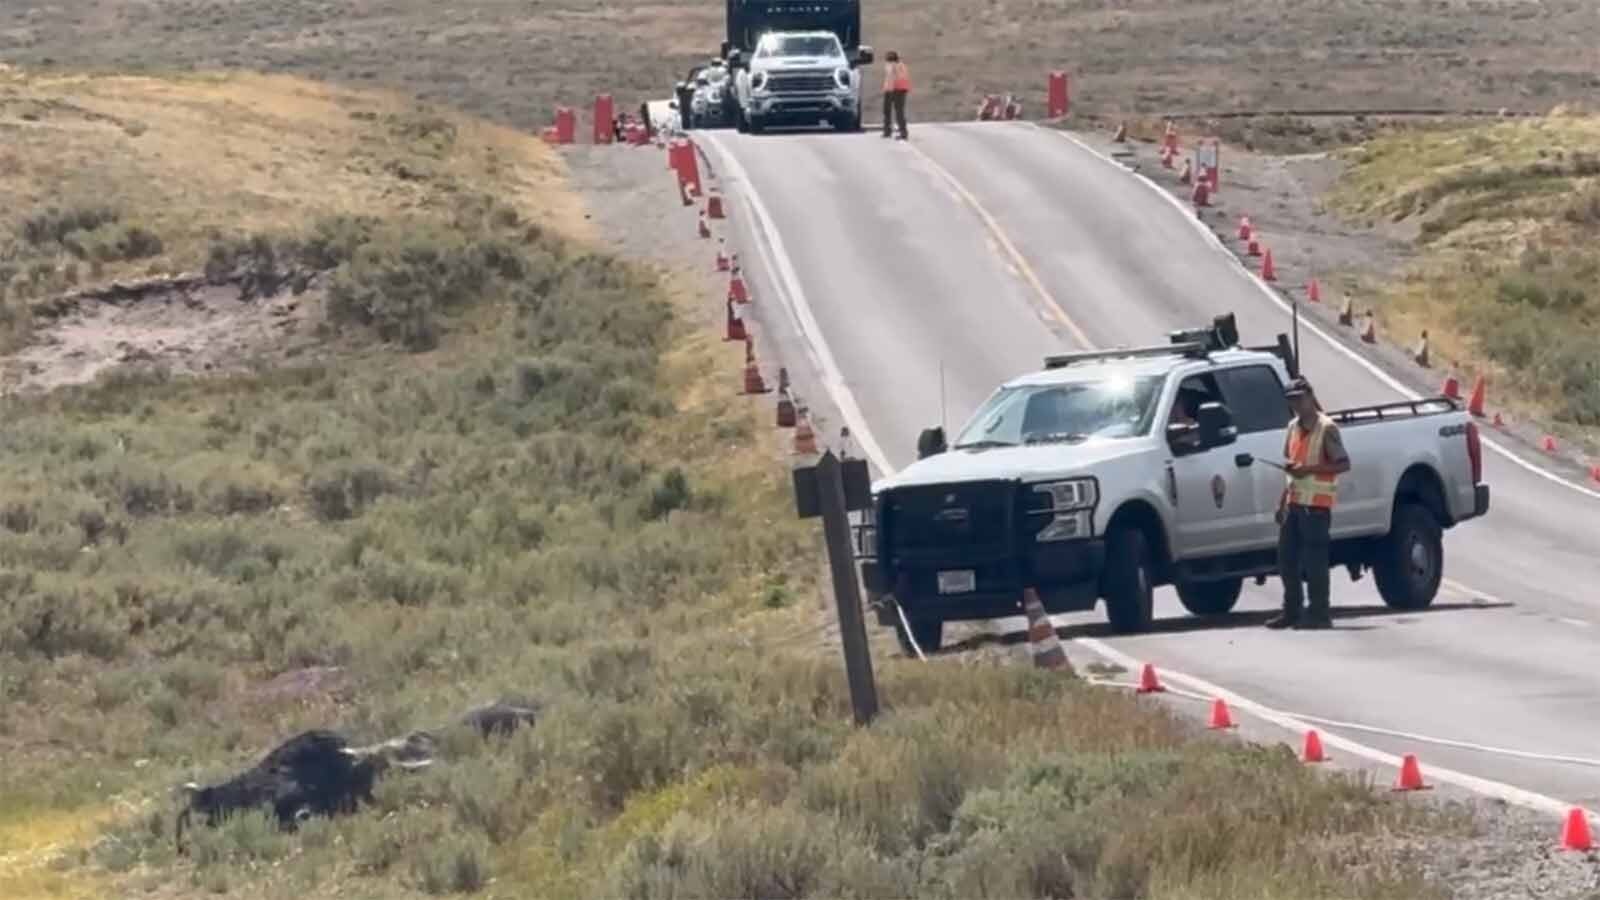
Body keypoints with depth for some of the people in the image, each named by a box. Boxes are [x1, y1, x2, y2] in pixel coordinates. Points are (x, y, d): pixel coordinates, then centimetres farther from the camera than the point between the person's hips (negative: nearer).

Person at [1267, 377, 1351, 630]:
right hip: (1294, 502, 8)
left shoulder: (1326, 429, -8)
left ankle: (1319, 614, -5)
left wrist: (1309, 469, -21)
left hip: (1316, 503, -8)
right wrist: (1282, 501, 17)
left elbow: (1343, 464, -13)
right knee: (1287, 559, 9)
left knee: (1314, 561, -8)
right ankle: (1291, 612, 17)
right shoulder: (1293, 427, 16)